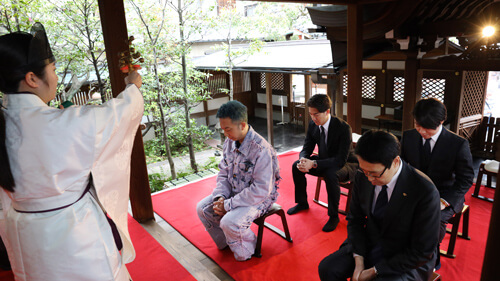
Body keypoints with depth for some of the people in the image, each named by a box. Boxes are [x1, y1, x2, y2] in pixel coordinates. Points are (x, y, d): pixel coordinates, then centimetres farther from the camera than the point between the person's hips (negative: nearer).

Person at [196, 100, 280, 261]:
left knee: (229, 222, -28)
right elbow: (223, 173, 6)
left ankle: (246, 251, 5)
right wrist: (220, 197, -13)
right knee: (203, 208, 3)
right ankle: (225, 243, 23)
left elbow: (261, 190, -30)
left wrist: (228, 205, -25)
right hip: (234, 193, 8)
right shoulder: (230, 142, -4)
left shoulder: (261, 150, -30)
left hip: (259, 198, -8)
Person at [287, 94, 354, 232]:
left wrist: (313, 164, -41)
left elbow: (341, 159, -32)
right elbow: (307, 148, -1)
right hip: (324, 161, 7)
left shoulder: (343, 128, -28)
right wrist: (303, 159, -27)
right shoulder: (313, 124, -8)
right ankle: (302, 203, 12)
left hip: (345, 164, -6)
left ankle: (334, 215, -18)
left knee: (330, 174, -38)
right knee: (296, 166, -9)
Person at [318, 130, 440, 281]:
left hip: (407, 261, -4)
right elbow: (355, 219, 2)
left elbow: (422, 252, -18)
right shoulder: (363, 177, -12)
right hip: (368, 246, 4)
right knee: (327, 268, -10)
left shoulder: (426, 192, -26)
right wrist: (358, 259, -10)